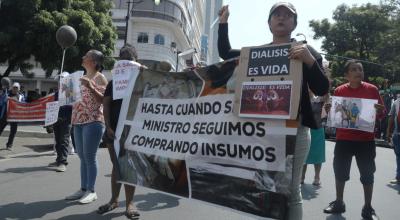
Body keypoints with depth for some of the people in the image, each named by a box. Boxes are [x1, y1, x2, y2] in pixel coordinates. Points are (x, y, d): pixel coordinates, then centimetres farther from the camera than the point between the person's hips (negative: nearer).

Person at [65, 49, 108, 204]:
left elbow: (103, 100, -11)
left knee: (90, 157, -5)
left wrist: (90, 87, -20)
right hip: (79, 121, 8)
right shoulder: (83, 77, 19)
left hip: (93, 121, -8)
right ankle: (83, 189, 18)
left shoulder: (99, 78, -3)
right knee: (82, 157, 10)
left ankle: (91, 191, 4)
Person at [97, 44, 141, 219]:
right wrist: (108, 126, -5)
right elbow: (106, 105, 4)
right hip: (114, 129, 3)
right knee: (116, 165, 10)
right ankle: (114, 200, 21)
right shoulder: (113, 82, 10)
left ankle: (129, 202, 9)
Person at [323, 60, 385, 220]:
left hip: (366, 139, -1)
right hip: (343, 139, 1)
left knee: (367, 174, 6)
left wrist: (380, 111, -17)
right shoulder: (339, 91, 1)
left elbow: (381, 113, 5)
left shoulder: (372, 89, -1)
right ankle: (339, 203, 25)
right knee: (340, 171, 9)